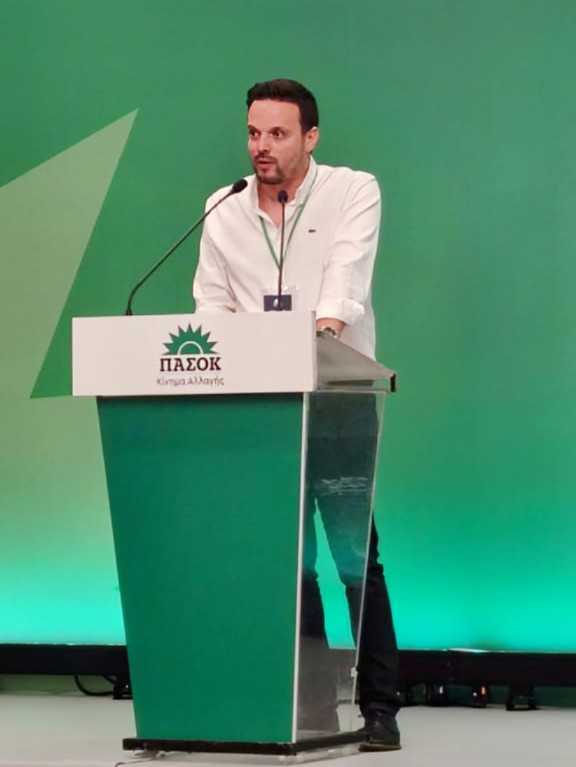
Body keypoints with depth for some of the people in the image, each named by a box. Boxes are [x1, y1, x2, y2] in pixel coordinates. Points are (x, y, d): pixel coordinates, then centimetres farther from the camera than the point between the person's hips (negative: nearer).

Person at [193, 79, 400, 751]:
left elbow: (348, 268, -16)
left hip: (340, 398, -4)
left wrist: (329, 319, -35)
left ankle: (380, 706, -1)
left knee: (355, 551, -6)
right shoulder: (224, 211, 12)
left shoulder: (354, 191, 0)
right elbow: (211, 298, 11)